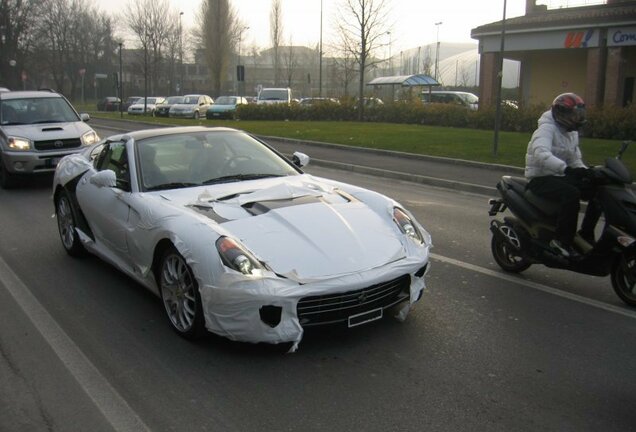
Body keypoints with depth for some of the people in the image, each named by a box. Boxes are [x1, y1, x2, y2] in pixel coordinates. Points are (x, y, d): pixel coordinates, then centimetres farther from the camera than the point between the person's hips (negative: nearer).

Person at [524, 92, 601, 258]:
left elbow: (575, 159, 17)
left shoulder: (572, 133, 16)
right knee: (572, 194, -34)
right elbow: (541, 154, -33)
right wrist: (566, 168, -46)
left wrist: (587, 173, -4)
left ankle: (586, 235, 6)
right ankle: (561, 240, -26)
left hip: (561, 177, 9)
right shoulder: (547, 128, -14)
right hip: (541, 179, -9)